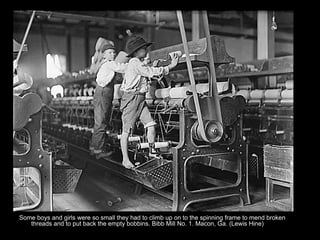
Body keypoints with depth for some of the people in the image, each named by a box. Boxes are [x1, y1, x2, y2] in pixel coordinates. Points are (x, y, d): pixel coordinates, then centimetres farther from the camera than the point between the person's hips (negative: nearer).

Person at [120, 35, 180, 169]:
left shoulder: (139, 64, 17)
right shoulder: (135, 63, -13)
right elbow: (151, 72, -16)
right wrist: (170, 66, -11)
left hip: (140, 99, 9)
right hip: (131, 98, -9)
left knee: (151, 125, 1)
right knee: (126, 130, -1)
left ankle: (152, 151, 15)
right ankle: (125, 159, 6)